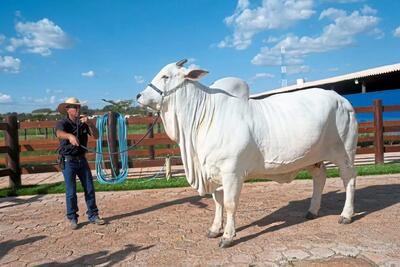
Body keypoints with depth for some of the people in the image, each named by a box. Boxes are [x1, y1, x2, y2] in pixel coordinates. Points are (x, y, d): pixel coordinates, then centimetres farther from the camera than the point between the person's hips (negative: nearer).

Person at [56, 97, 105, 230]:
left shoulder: (83, 123, 3)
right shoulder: (62, 123, -11)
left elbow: (96, 136, -5)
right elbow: (59, 133, -35)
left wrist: (89, 123, -21)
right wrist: (70, 136, -57)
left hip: (82, 159, 5)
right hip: (68, 161, -4)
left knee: (90, 189, 7)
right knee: (71, 192, 0)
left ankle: (93, 215, 19)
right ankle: (72, 219, 15)